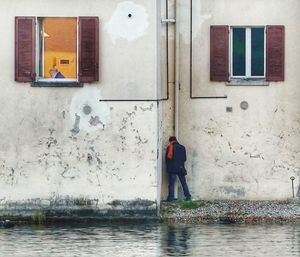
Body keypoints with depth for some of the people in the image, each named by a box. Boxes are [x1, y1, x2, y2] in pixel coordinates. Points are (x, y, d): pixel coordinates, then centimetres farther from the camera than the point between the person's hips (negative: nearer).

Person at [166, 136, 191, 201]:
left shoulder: (170, 147, -4)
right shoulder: (182, 147, 6)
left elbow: (167, 157, -2)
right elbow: (185, 158, 9)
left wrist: (168, 165, 16)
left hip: (172, 169, -3)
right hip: (180, 168, 3)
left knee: (171, 184, 0)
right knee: (184, 183, 9)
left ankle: (171, 197, -5)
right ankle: (188, 196, 7)